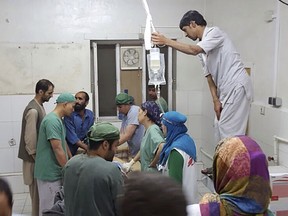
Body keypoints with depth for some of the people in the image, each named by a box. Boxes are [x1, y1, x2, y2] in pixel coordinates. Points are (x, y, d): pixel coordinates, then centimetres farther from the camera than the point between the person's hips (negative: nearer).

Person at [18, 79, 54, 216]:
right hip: (34, 159, -9)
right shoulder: (33, 110, -21)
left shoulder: (39, 106, 10)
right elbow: (30, 138, -24)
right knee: (37, 191, 1)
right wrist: (36, 158, -16)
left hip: (39, 156, 9)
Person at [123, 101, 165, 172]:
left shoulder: (153, 130, -20)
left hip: (153, 173, -9)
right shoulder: (147, 130, 8)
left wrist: (152, 164, -22)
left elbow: (162, 147, -36)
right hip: (146, 172, 9)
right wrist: (131, 162, 16)